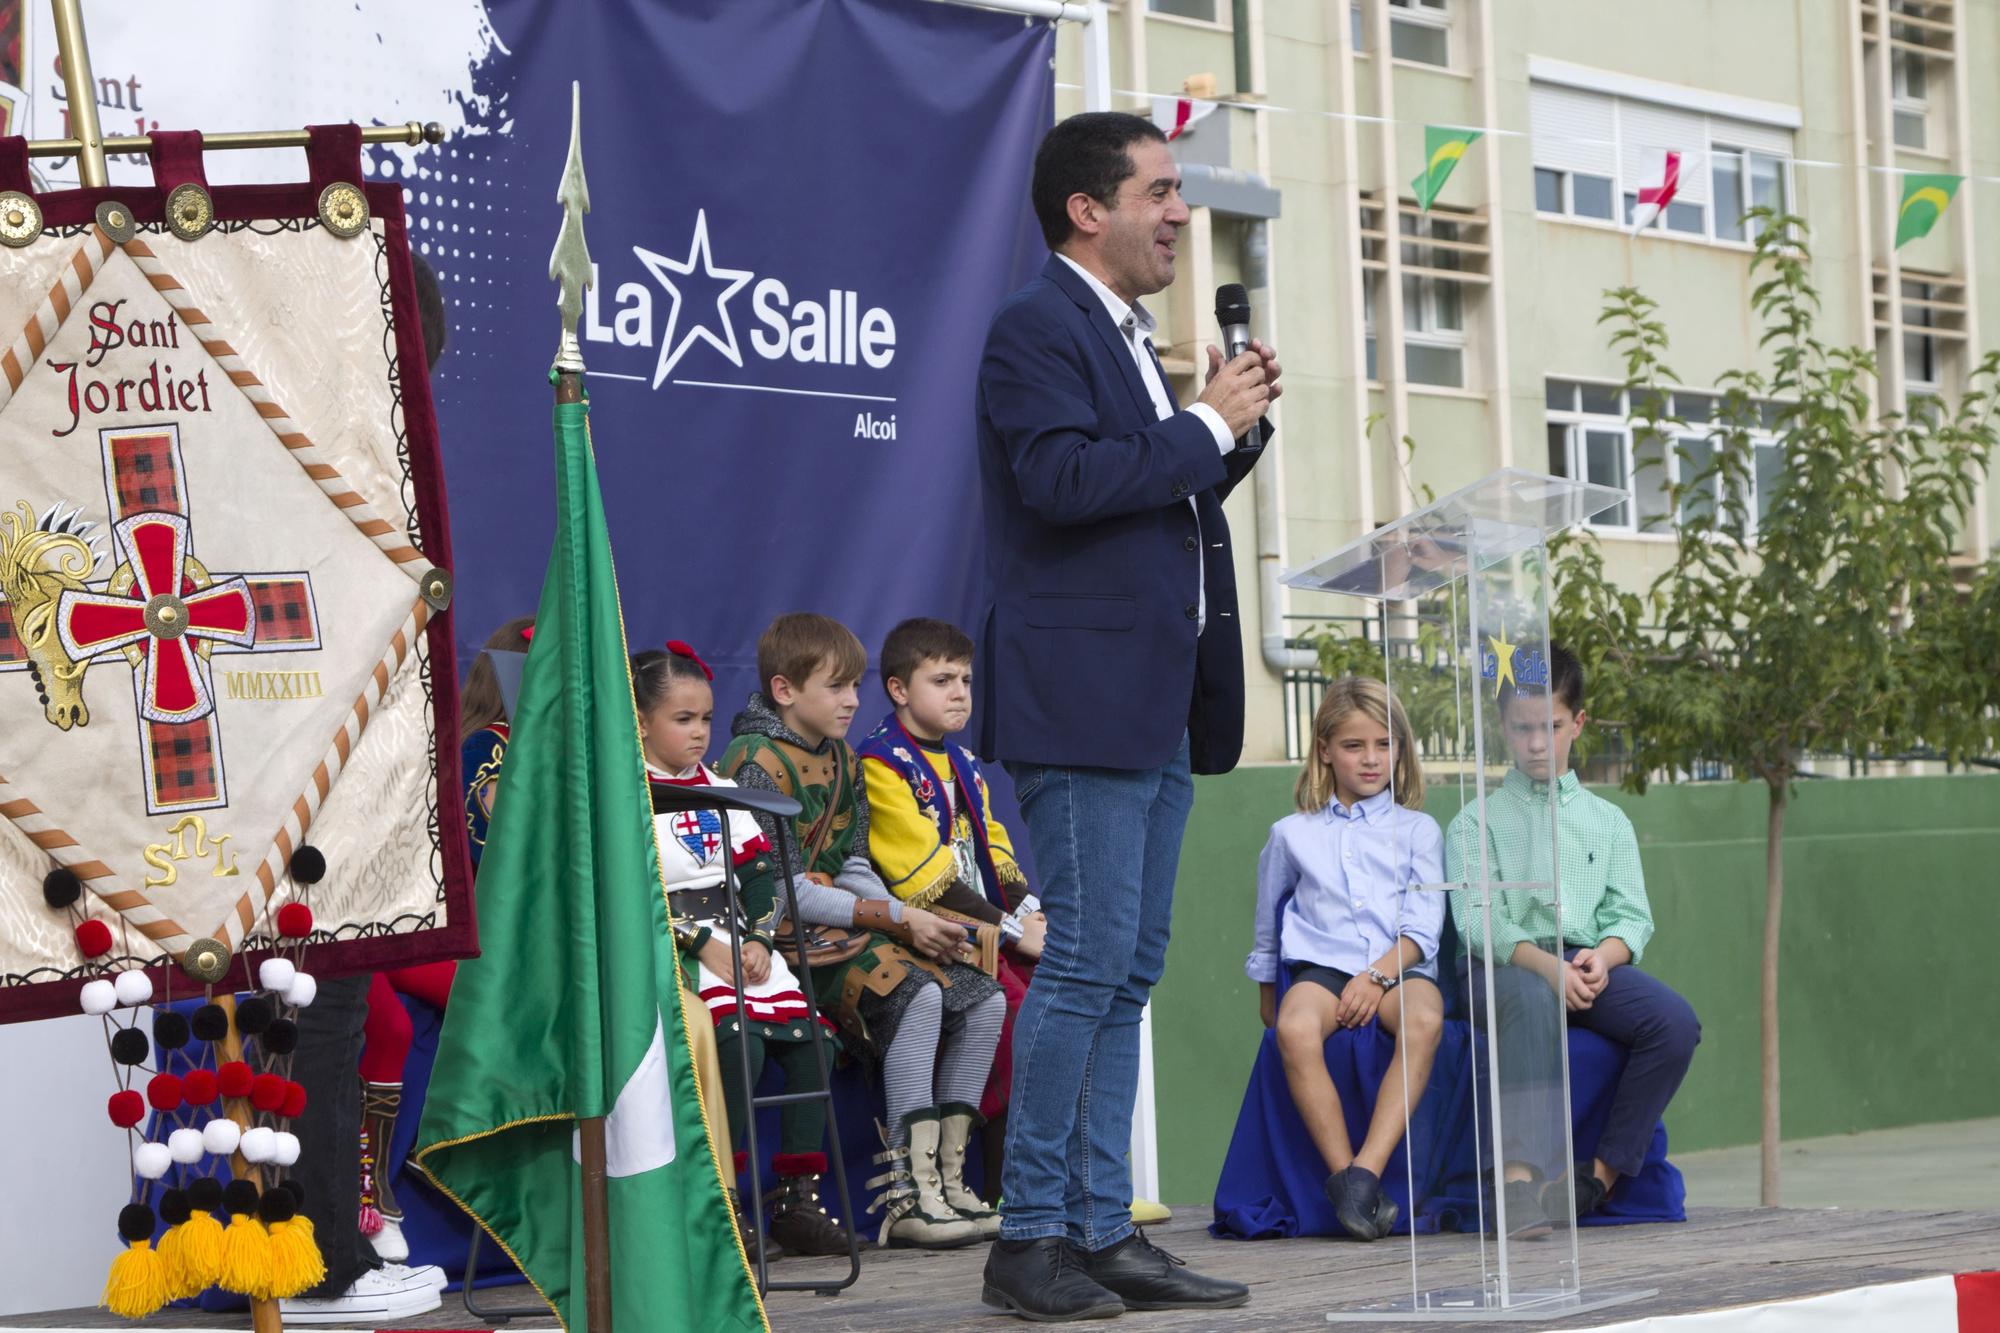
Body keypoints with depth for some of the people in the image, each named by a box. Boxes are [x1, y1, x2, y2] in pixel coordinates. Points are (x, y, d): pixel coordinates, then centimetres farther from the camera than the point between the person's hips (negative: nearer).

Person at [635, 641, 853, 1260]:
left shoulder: (721, 791, 18)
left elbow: (761, 872, 15)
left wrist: (758, 939, -3)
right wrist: (702, 943, -16)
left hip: (741, 945, 7)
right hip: (672, 950, -7)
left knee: (809, 1039, -11)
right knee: (738, 1041, -29)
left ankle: (795, 1199, -3)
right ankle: (720, 1202, -21)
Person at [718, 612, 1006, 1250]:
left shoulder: (841, 760, 18)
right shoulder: (757, 761, -11)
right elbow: (783, 890, -17)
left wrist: (916, 922, -4)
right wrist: (899, 918, -17)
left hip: (842, 924, 9)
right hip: (787, 937, -9)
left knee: (983, 1000, -5)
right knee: (918, 995, -30)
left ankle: (944, 1177, -4)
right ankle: (907, 1196, -29)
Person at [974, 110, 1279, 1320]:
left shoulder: (1133, 341, 21)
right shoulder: (1038, 328, -8)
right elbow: (1064, 475, -22)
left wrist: (1238, 426, 9)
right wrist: (1208, 425, -13)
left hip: (1160, 708, 10)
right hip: (1082, 699, -10)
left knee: (1128, 974, 9)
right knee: (1088, 964, -10)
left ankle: (1104, 1231, 12)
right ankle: (1031, 1239, -5)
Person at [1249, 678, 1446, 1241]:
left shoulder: (1417, 829, 15)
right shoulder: (1293, 834, 17)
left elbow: (1423, 925, 2)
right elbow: (1267, 926, 29)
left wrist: (1378, 976, -13)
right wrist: (1267, 993, 29)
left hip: (1399, 968, 0)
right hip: (1321, 965, 0)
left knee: (1424, 1019, -38)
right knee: (1295, 1030, -37)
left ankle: (1366, 1172, -42)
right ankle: (1343, 1174, -34)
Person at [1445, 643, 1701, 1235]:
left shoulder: (1606, 820, 21)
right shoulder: (1476, 823, 11)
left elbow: (1632, 917, 11)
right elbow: (1475, 920, -4)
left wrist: (1601, 957, -13)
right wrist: (1545, 963, -22)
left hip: (1591, 966, 4)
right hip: (1505, 967, -3)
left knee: (1675, 1020, -27)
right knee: (1537, 1003, -41)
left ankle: (1604, 1171, -21)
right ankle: (1519, 1174, -48)